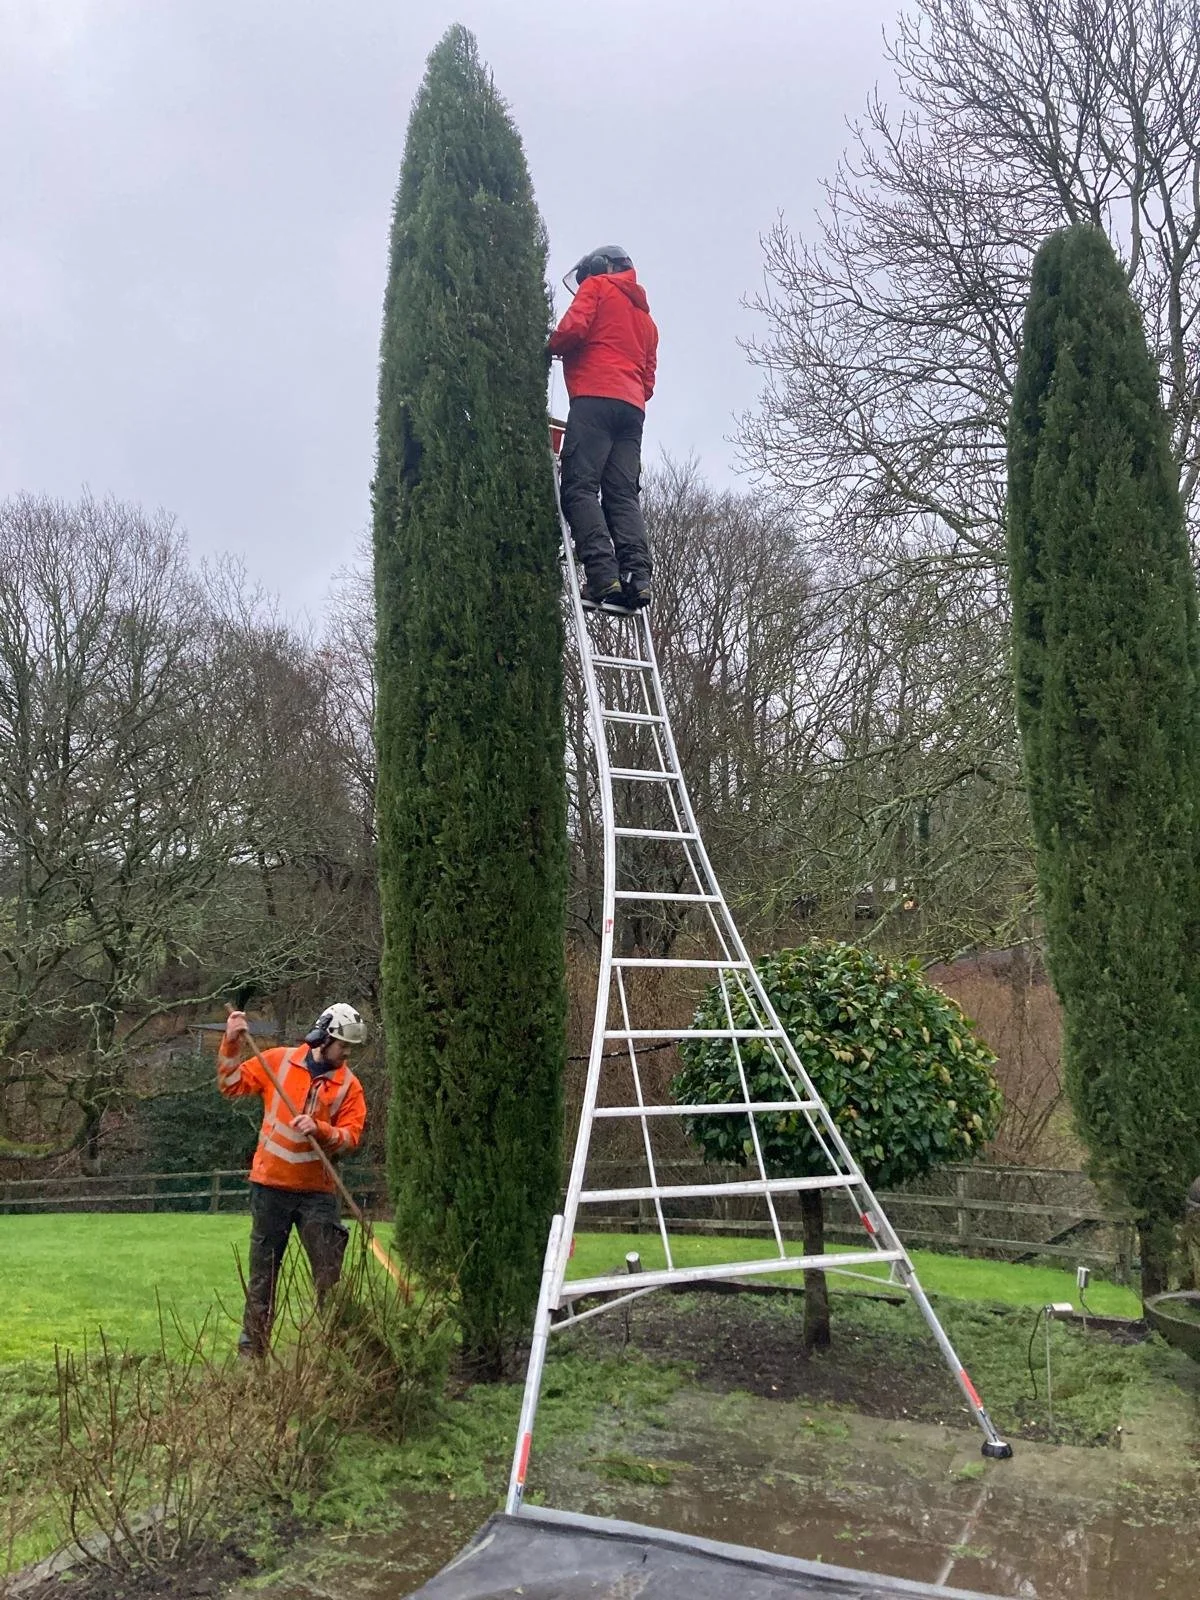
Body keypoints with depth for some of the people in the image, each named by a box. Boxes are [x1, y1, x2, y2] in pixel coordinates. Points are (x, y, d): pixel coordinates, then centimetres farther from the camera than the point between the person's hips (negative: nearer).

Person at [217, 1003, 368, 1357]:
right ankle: (252, 1346, 21)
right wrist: (232, 1046, -9)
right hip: (270, 1185, 0)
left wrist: (319, 1129, -25)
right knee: (262, 1270, 11)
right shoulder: (278, 1061, -1)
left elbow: (351, 1138, -7)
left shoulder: (349, 1085, -2)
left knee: (329, 1273, 1)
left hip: (317, 1191, 0)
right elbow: (231, 1085, 4)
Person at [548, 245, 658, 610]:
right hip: (633, 408, 7)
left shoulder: (597, 286, 14)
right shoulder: (646, 318, 33)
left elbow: (574, 328, -4)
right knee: (623, 496, -2)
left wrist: (549, 348, 12)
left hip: (595, 398, -7)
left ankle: (603, 574, -29)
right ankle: (637, 576, -21)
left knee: (580, 487, -13)